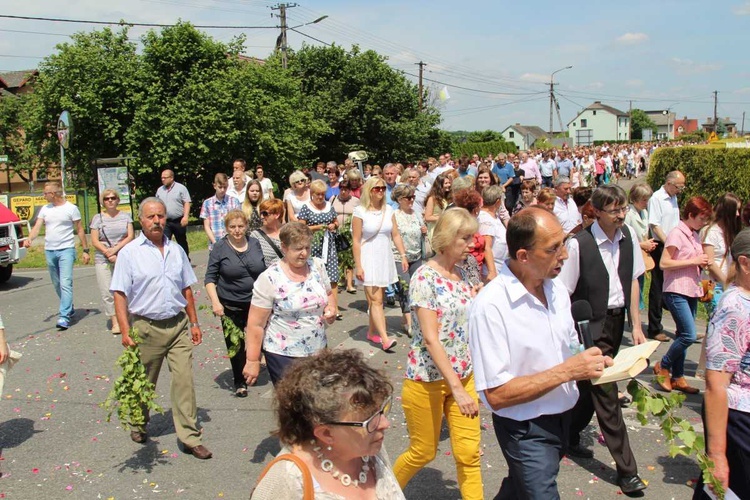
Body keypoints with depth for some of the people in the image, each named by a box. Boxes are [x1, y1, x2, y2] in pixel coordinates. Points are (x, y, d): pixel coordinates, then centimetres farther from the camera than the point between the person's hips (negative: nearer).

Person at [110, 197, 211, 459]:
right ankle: (138, 426, 38)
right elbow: (120, 294, -8)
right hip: (147, 327, -2)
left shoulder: (176, 250, 8)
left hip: (178, 325, 3)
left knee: (184, 380, -2)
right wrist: (125, 330, -16)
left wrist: (194, 322, 12)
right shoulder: (129, 253, -5)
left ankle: (190, 437, 6)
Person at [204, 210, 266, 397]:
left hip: (256, 303, 3)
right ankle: (239, 381, 21)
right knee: (235, 344, 5)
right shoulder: (220, 248, -6)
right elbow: (210, 278, -5)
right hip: (231, 306, -2)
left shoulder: (255, 244, 4)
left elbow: (264, 272, 13)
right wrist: (215, 301, -16)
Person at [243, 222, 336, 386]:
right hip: (283, 355, -5)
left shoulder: (318, 266, -2)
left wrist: (330, 308, -6)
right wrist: (253, 361, -11)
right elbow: (255, 324, -13)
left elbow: (328, 294, 15)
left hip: (318, 349, 5)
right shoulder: (269, 279, -16)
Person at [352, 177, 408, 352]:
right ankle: (385, 339, -14)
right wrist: (358, 266, -13)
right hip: (369, 259, -5)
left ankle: (372, 332, 26)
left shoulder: (388, 209, 6)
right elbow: (356, 241, -10)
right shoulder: (360, 211, -9)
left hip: (386, 258, 5)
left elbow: (395, 235, 9)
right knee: (376, 300, -9)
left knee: (377, 299, 12)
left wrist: (403, 255, 1)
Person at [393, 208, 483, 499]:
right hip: (428, 378, -6)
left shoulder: (461, 275, 5)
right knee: (423, 452, 10)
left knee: (469, 454, 5)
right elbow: (431, 339, -22)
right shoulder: (425, 277, -17)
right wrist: (456, 388, -24)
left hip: (463, 374, 6)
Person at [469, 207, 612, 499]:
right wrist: (566, 371, -27)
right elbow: (496, 395, -26)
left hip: (562, 417, 8)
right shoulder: (490, 306, -26)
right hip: (526, 430, -8)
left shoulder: (558, 290, -2)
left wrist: (589, 362, -9)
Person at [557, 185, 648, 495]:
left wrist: (636, 325, 9)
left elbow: (633, 280, 9)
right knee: (606, 393, 0)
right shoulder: (579, 244, -19)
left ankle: (569, 438, 39)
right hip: (591, 327, -6)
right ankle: (626, 469, 10)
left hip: (616, 322, 6)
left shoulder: (628, 237, 0)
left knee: (591, 388, 18)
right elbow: (563, 294, -14)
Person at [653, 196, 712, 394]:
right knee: (689, 335, -14)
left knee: (683, 335, 11)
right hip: (676, 291, -8)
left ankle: (678, 378, 18)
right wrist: (693, 261, -16)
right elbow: (664, 263, -18)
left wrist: (702, 263, 3)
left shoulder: (695, 235, 13)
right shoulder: (677, 234, -12)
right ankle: (663, 367, 6)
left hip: (692, 291, 8)